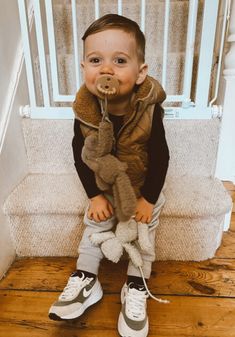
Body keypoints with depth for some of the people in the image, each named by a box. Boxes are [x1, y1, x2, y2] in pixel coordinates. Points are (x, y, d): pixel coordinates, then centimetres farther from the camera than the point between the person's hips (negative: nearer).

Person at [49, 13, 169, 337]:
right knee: (95, 225, 8)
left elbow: (160, 158, -18)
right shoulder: (85, 112, -22)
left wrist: (148, 199, -17)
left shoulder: (149, 111, -27)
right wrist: (95, 195, -13)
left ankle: (136, 288, 20)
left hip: (144, 185, -1)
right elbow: (81, 156, -10)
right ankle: (86, 280, 26)